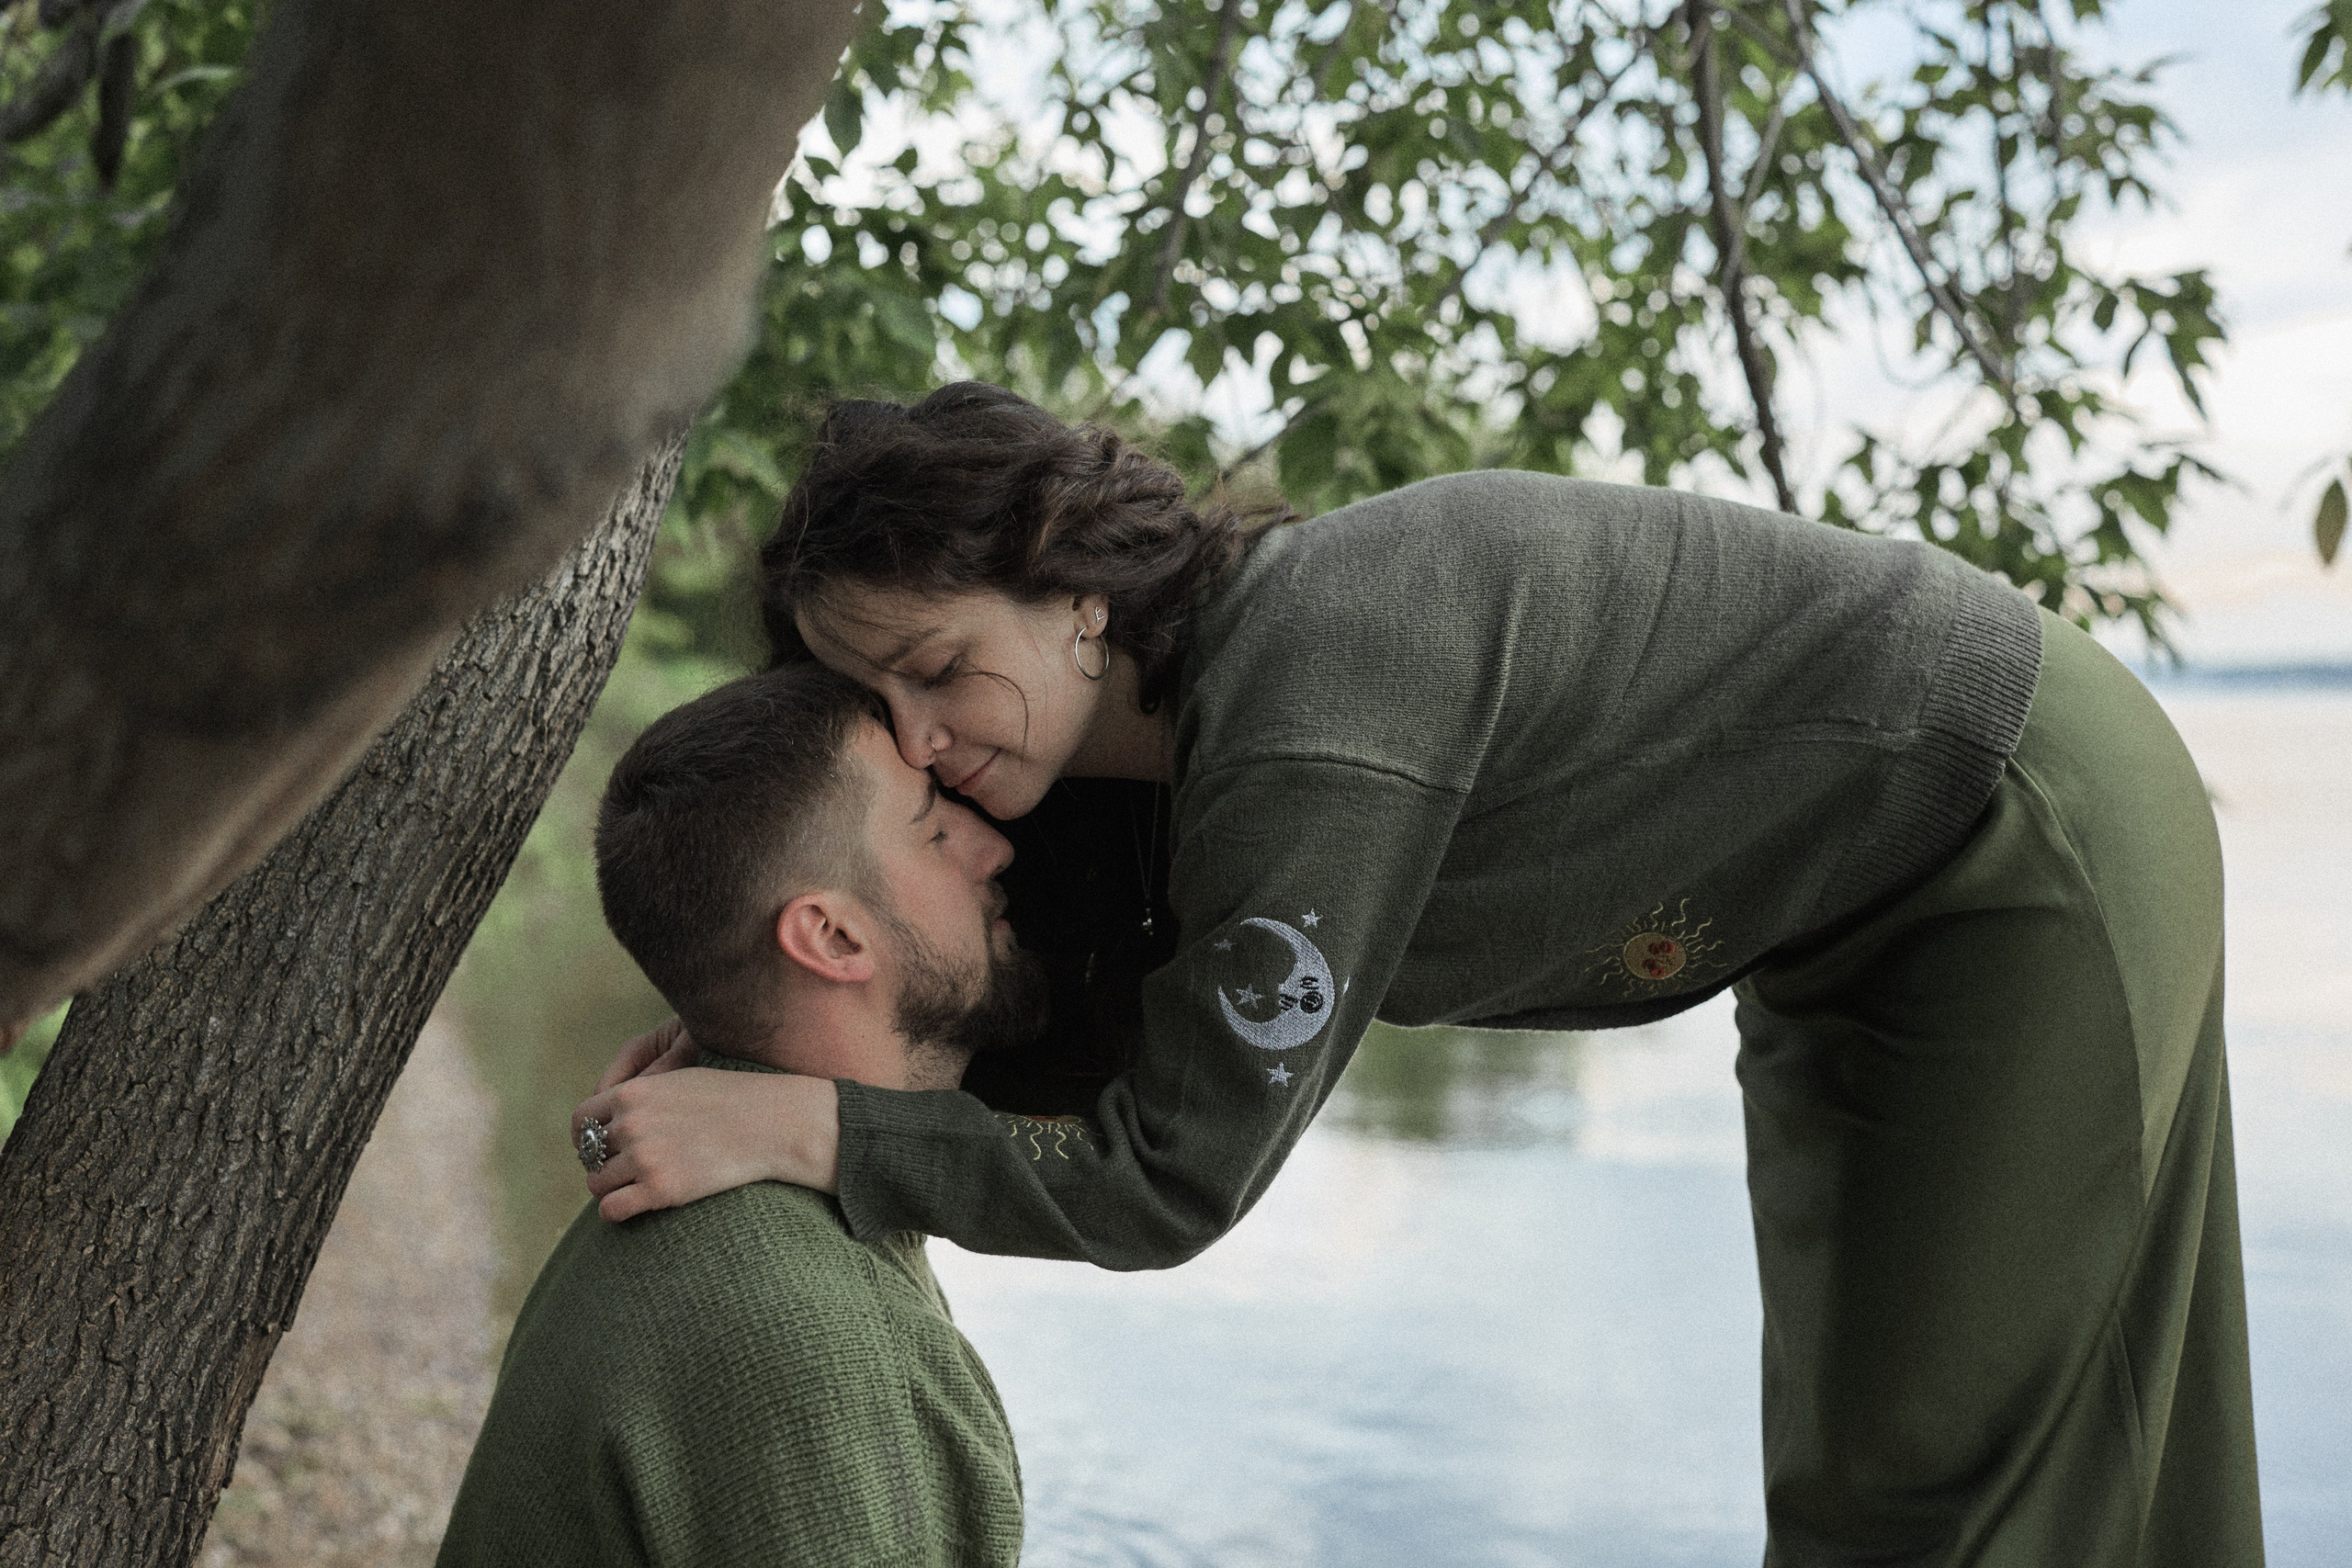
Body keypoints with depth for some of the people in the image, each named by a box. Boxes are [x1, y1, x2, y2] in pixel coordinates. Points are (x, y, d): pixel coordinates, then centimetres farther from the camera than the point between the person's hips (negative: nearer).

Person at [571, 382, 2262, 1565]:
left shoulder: (1311, 728, -35)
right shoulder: (1157, 735, -6)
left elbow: (1170, 1183, -32)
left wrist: (788, 1128, -34)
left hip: (2040, 842, -9)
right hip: (1876, 915, 9)